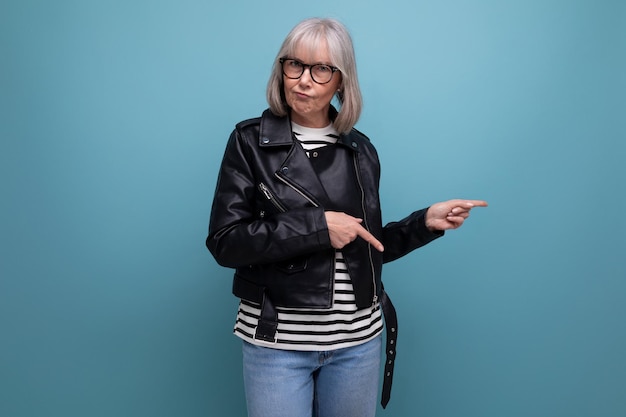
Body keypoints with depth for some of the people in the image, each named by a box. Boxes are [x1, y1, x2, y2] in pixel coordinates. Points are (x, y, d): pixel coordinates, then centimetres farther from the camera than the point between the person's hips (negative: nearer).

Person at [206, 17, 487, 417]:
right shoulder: (250, 141, -5)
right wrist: (316, 226, -19)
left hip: (358, 339, 4)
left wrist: (426, 222, -2)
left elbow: (369, 246, 12)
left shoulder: (360, 150, 5)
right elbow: (224, 241, -13)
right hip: (277, 340, -3)